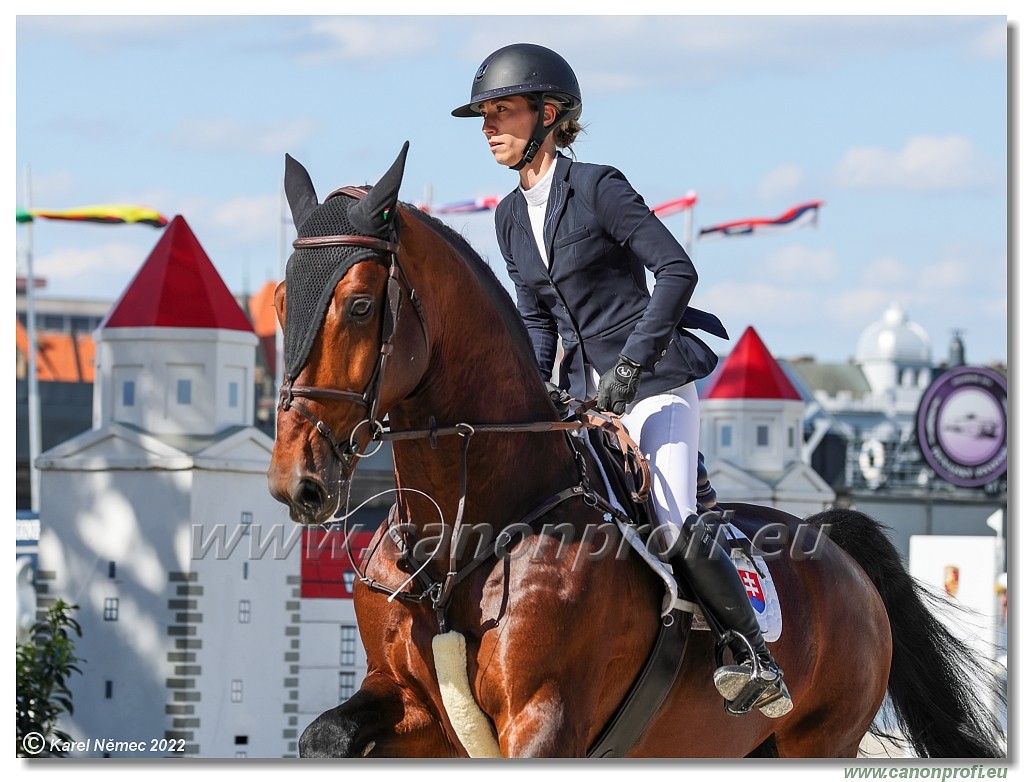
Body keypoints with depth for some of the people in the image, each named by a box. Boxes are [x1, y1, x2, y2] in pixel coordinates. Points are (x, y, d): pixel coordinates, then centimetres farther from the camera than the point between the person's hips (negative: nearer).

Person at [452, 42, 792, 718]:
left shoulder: (598, 188, -12)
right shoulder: (511, 218, 11)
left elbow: (677, 270, -18)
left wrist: (629, 367, -22)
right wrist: (538, 386, 1)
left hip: (652, 382, -8)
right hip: (582, 389, 8)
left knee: (674, 523, -21)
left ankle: (757, 658, -10)